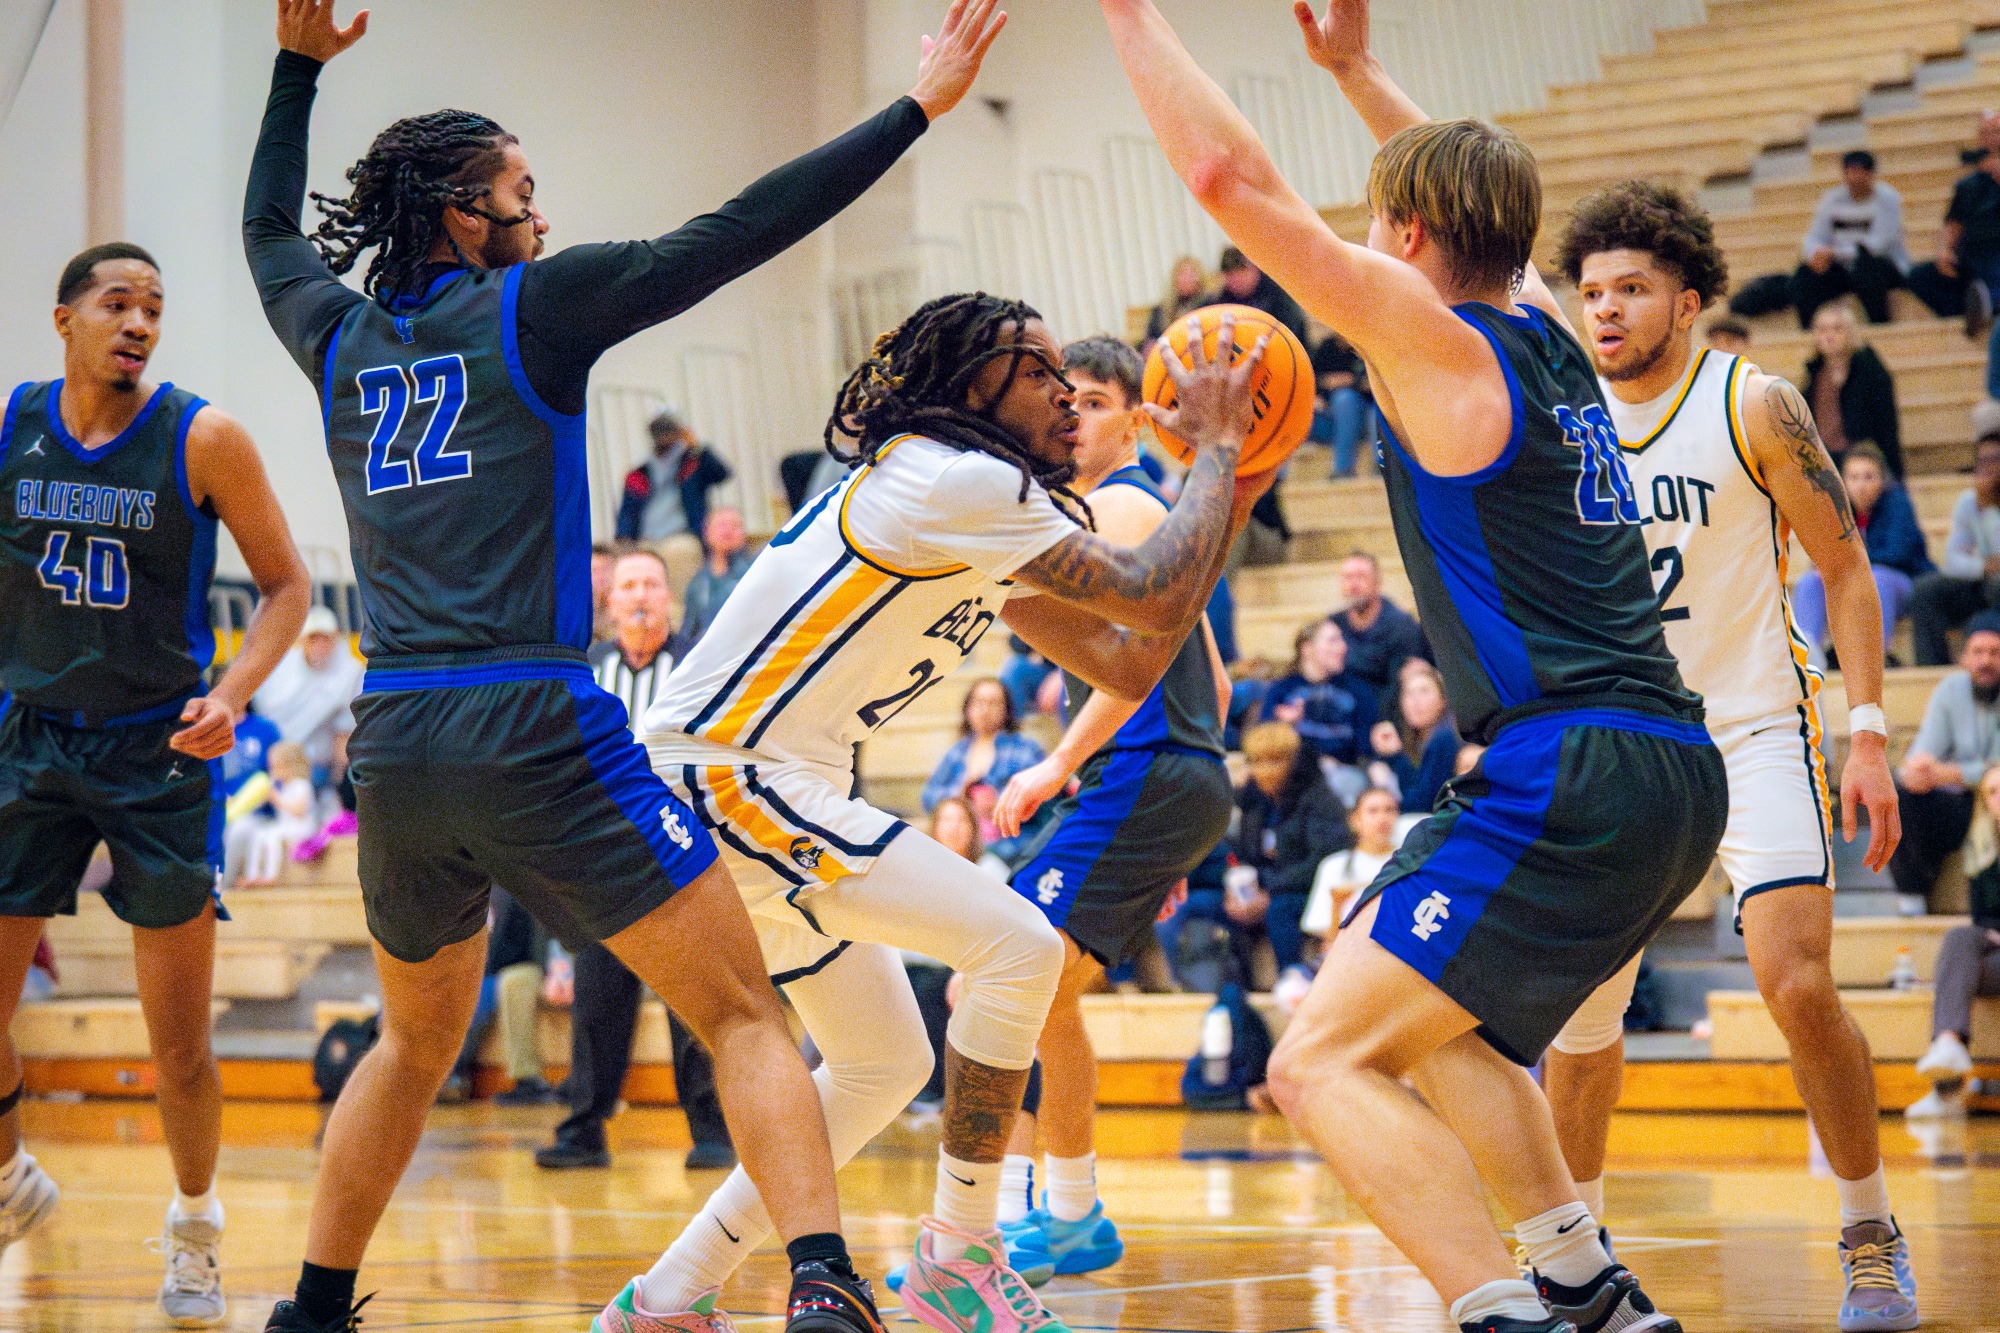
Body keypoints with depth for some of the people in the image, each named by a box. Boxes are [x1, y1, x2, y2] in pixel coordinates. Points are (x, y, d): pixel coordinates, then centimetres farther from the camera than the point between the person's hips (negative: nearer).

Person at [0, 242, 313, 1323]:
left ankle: (195, 1232, 23)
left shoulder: (201, 438, -10)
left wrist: (232, 695, -16)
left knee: (178, 1037, 1)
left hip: (160, 749, -2)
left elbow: (287, 586, -2)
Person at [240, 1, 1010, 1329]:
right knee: (745, 1016, -6)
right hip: (533, 732, -6)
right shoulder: (529, 307, -1)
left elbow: (270, 234, 36)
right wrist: (914, 111, 0)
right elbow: (733, 236, -4)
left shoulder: (343, 336, 14)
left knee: (418, 1037, 27)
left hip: (394, 746, 6)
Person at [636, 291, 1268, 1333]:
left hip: (731, 784, 11)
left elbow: (1128, 666, 16)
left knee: (886, 1060, 17)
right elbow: (1157, 600, -17)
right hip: (720, 775, -11)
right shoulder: (957, 482, -14)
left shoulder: (983, 520, 18)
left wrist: (1227, 501, 12)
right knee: (1017, 942, -14)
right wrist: (1213, 448, -4)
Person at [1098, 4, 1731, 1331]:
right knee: (1432, 1021, 28)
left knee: (1323, 1063, -11)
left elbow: (1233, 178, -9)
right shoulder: (1545, 332, 15)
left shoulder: (1441, 346, -7)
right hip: (1675, 774, 9)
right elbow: (1476, 203, 38)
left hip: (1567, 775, -9)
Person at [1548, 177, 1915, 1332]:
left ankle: (1872, 1237, -2)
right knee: (1581, 1005, 4)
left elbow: (1846, 567, -4)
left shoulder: (1755, 406, -9)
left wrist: (1869, 732, -11)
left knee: (1799, 985, -19)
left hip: (1754, 729, -4)